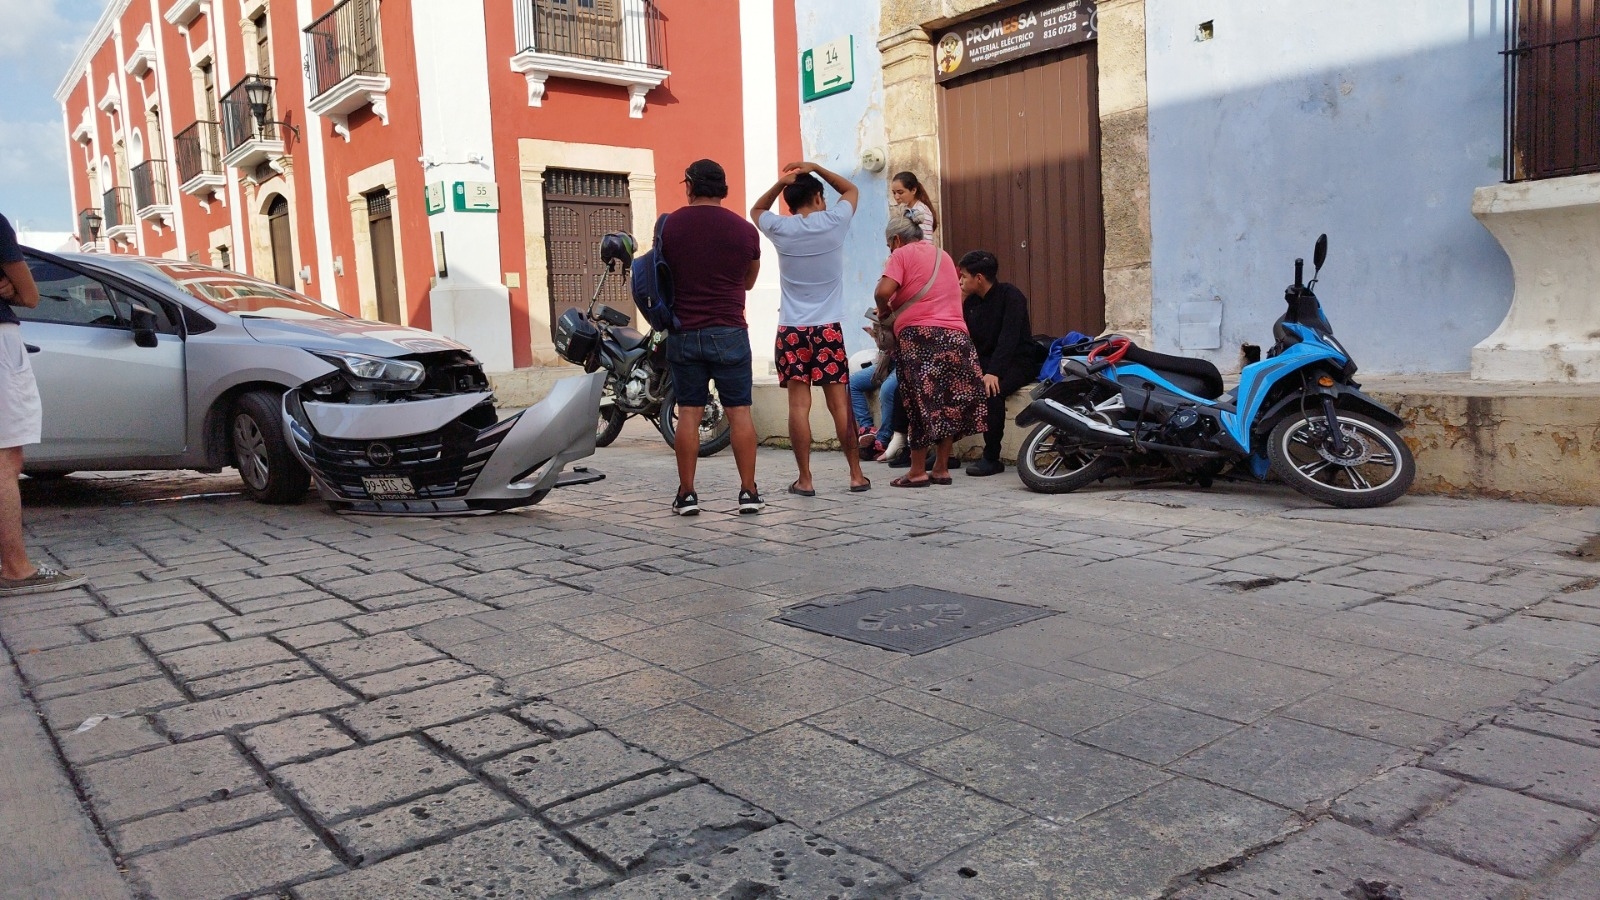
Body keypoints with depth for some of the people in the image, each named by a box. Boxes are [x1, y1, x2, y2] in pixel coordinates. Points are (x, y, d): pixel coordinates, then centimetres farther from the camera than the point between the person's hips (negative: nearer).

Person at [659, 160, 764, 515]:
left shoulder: (668, 226, -1)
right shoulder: (744, 230, 0)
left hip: (683, 333, 1)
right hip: (730, 332, -1)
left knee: (689, 413, 5)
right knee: (739, 412, 3)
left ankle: (687, 494, 7)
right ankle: (749, 492, 4)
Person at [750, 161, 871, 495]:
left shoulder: (782, 229, 0)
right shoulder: (833, 222, -1)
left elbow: (756, 210, 23)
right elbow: (851, 190, 21)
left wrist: (782, 182, 10)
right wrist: (815, 169, 18)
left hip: (792, 330, 0)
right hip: (829, 329, 0)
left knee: (799, 405, -2)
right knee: (840, 404, 3)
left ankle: (805, 479, -1)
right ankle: (856, 474, 9)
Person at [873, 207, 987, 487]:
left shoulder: (902, 255, 1)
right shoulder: (943, 256, 22)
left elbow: (884, 290, -14)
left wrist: (884, 309, 7)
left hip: (919, 337, -6)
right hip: (956, 336, 6)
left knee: (921, 404, -2)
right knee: (948, 404, 8)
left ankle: (918, 471, 2)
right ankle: (941, 468, 14)